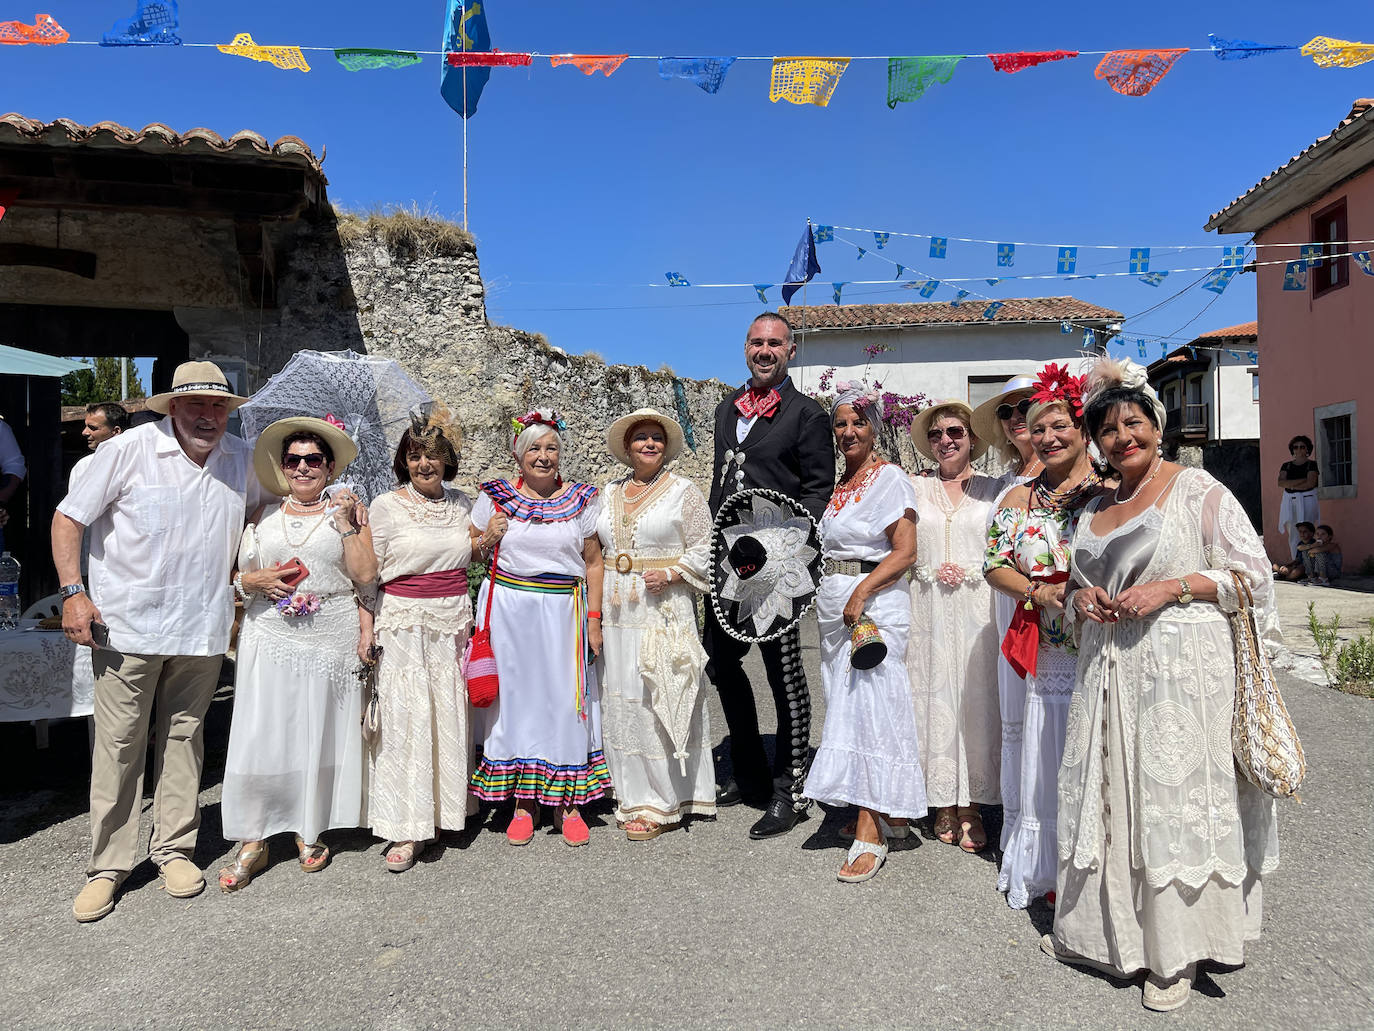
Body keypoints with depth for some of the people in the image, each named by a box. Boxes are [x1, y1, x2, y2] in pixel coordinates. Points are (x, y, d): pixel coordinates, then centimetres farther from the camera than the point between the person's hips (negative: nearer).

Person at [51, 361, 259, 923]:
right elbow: (68, 518, -2)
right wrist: (73, 591, -10)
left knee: (184, 737, 11)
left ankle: (175, 848, 24)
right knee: (118, 744, 2)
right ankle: (107, 865, 16)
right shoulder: (127, 450, -6)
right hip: (128, 625, -3)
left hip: (201, 629, 3)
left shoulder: (241, 459, 5)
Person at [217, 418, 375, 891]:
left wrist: (344, 521, -9)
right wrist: (253, 582, -6)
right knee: (260, 736, -3)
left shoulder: (347, 510, 7)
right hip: (269, 639, 2)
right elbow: (237, 577, 15)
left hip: (330, 640, -1)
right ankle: (253, 841, 10)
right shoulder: (263, 516, 12)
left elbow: (365, 575, -4)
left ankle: (310, 830, 23)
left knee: (318, 736, 6)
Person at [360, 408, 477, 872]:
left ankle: (442, 811, 23)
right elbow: (367, 573, -2)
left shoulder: (461, 503, 10)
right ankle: (405, 831, 4)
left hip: (453, 622, 4)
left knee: (449, 719, 7)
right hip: (403, 623, -4)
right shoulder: (386, 506, -2)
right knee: (405, 720, -4)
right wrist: (366, 629, -7)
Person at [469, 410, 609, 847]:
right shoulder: (494, 498, 5)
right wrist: (488, 539, -8)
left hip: (563, 613, 0)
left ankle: (568, 800, 17)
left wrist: (594, 620, 0)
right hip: (509, 611, 0)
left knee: (565, 698, 3)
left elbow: (593, 564, 5)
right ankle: (523, 801, 19)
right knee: (515, 696, 5)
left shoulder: (581, 500, 5)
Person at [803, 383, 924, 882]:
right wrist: (837, 598, 13)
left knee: (870, 707, -10)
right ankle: (890, 814, 23)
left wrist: (861, 592, -21)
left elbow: (906, 550, -15)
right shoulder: (841, 484, 16)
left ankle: (870, 834, -6)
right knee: (848, 706, 10)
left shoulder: (889, 477, -7)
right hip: (835, 604, 9)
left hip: (875, 603, -8)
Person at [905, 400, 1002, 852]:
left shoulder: (993, 489, 8)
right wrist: (933, 570, -7)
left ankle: (971, 806, 8)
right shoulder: (914, 488, 10)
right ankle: (944, 804, 13)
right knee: (935, 697, 2)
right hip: (928, 609, 1)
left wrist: (969, 570, -9)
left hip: (978, 607, -1)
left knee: (976, 699, -1)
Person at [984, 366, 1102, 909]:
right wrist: (1040, 592, -9)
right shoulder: (1019, 498, 11)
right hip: (1042, 653, 3)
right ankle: (1044, 869, 21)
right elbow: (995, 566, 7)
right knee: (1044, 757, 8)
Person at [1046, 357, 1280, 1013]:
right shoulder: (1094, 510, 15)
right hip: (1109, 673, 6)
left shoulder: (1196, 489, -2)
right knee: (1109, 796, 10)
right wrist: (1082, 600, 2)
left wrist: (1172, 587, -16)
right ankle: (1103, 928, 25)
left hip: (1183, 669, -5)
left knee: (1175, 799, -2)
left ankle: (1176, 951, 14)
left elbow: (1251, 572, -5)